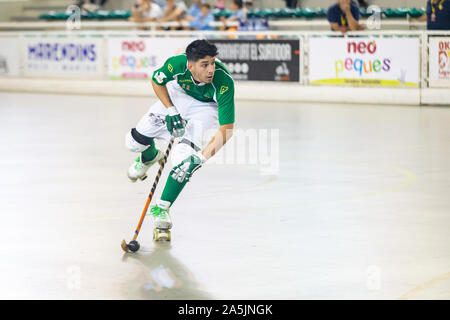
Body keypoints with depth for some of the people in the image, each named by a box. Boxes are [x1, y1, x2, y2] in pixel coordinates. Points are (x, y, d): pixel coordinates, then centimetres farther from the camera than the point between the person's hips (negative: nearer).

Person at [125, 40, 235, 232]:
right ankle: (150, 156, 40)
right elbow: (157, 81, -7)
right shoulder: (178, 64, -33)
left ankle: (161, 208, -7)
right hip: (178, 95, 3)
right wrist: (171, 111, -16)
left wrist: (203, 157, -42)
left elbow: (226, 129, -34)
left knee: (184, 160, -25)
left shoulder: (224, 82, -38)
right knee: (135, 141, 1)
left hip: (207, 107, -3)